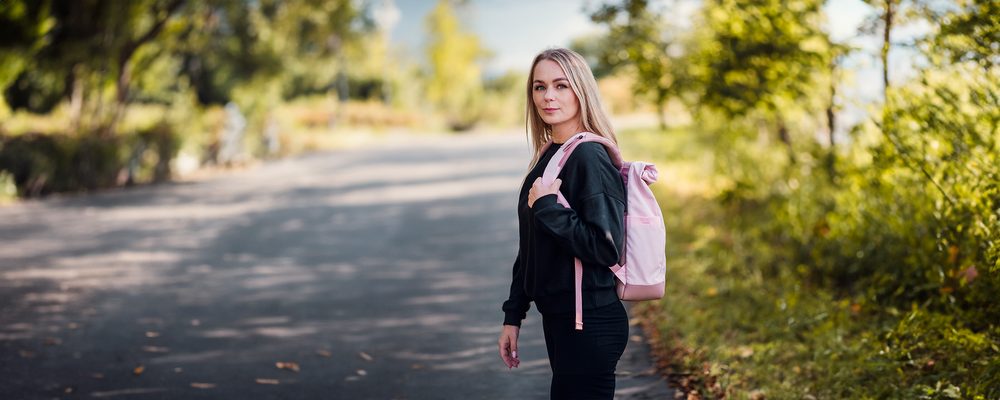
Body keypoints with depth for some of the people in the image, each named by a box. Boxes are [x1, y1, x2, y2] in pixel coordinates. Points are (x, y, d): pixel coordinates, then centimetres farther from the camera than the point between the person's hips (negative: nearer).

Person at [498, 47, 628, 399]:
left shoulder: (590, 158, -15)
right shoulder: (547, 158, 10)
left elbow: (606, 248, -24)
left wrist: (546, 208, -19)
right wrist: (513, 316, 15)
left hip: (590, 325, -9)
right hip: (556, 318, 9)